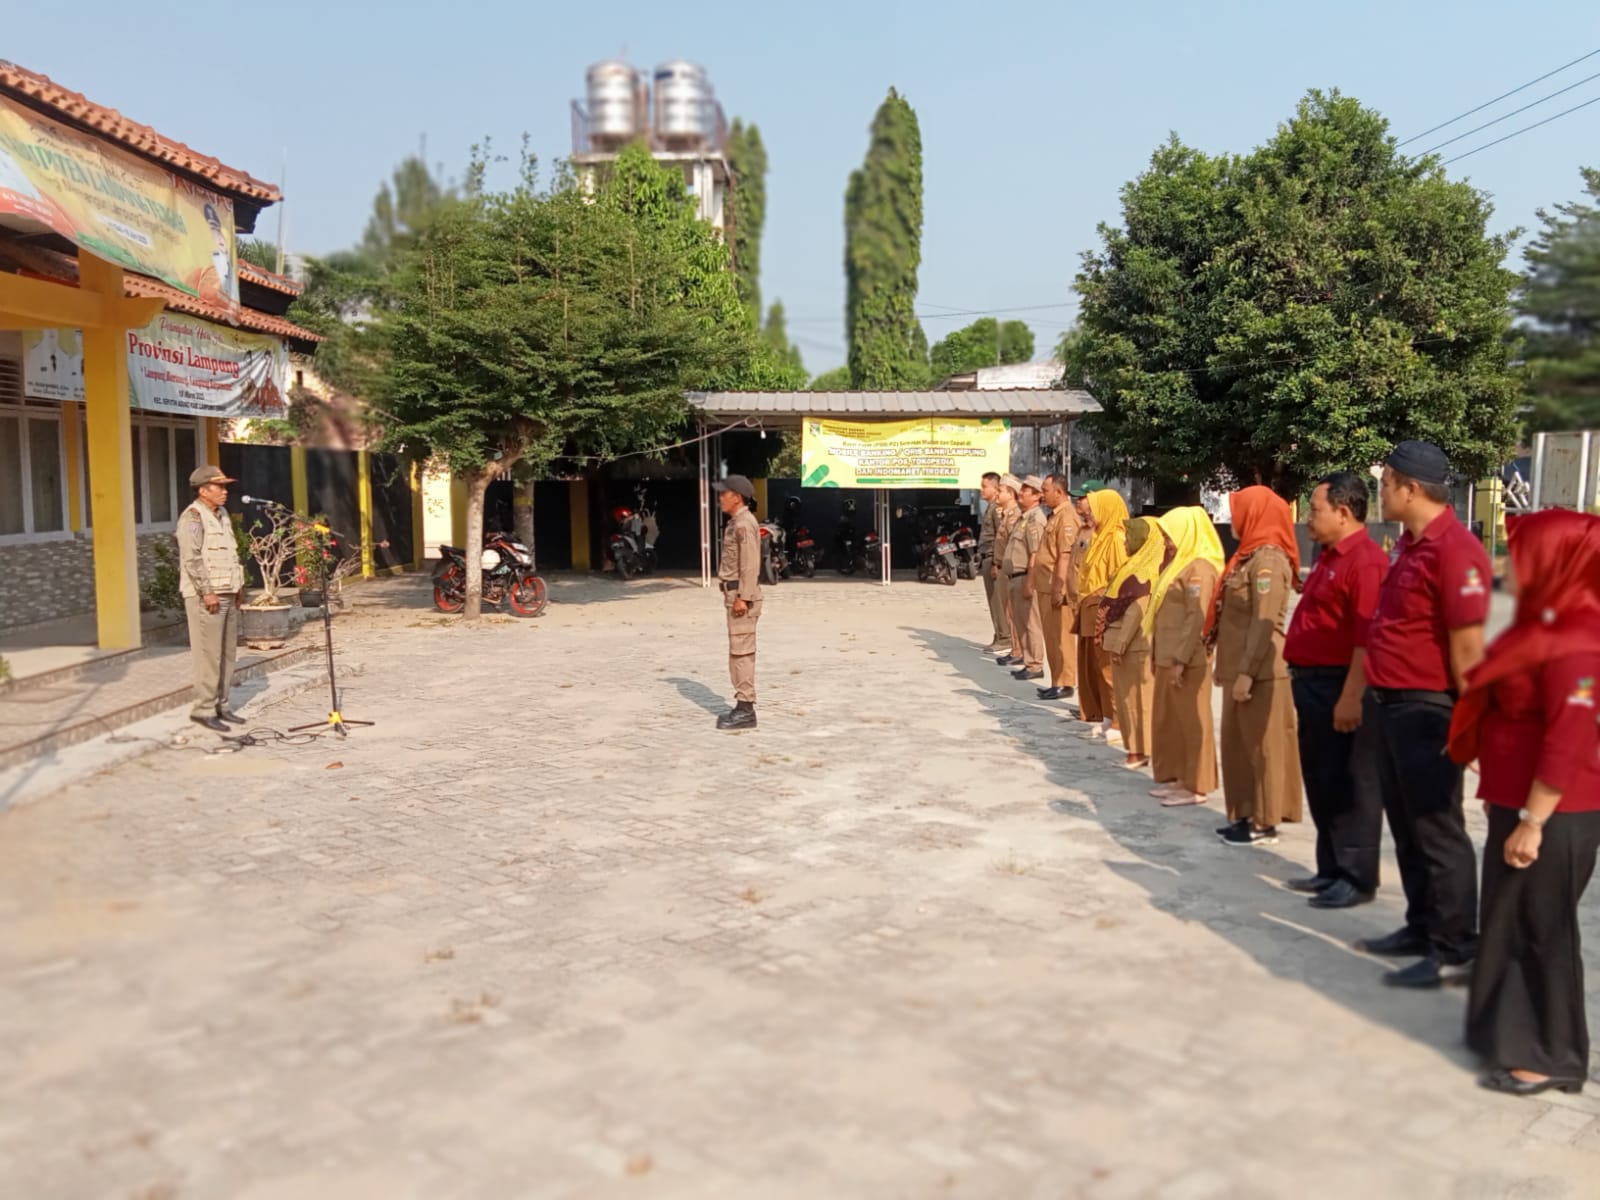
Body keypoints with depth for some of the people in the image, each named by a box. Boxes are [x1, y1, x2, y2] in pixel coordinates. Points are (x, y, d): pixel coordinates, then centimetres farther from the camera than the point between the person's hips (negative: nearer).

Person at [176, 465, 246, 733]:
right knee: (208, 655, -7)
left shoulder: (222, 515, 17)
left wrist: (237, 588, 17)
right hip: (206, 597, -9)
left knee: (227, 653, 10)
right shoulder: (193, 517, -10)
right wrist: (207, 592, -20)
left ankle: (221, 705, 18)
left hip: (227, 595, 9)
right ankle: (203, 709, -1)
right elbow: (191, 559, -17)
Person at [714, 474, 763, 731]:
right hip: (737, 595, 11)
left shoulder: (744, 524, -15)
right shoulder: (737, 523, 17)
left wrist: (743, 597, -24)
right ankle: (743, 707, 17)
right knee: (738, 651, 12)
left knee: (742, 651, -9)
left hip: (742, 595, -11)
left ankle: (745, 710, -7)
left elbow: (751, 564, -21)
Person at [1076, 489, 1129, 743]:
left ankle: (1118, 725, 4)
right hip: (1090, 613, 10)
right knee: (1091, 668, 12)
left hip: (1105, 615, -10)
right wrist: (1083, 605, 15)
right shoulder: (1099, 538, 16)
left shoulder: (1117, 539, -14)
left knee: (1107, 670, -4)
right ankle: (1102, 720, 20)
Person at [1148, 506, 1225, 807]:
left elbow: (1197, 620, -21)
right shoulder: (1182, 563, 16)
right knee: (1169, 721, 15)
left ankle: (1196, 786, 6)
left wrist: (1180, 660, -22)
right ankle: (1176, 777, 24)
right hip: (1169, 657, 10)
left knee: (1191, 723, -1)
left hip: (1187, 661, -10)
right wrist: (1158, 654, 17)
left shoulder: (1200, 568, -15)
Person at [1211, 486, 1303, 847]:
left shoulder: (1268, 559, -15)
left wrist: (1246, 672, -22)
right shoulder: (1249, 556, 15)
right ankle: (1247, 815, 22)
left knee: (1261, 745, -1)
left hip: (1258, 672, -9)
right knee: (1240, 744, 13)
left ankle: (1265, 823, 6)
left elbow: (1264, 623, -20)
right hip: (1240, 668, 9)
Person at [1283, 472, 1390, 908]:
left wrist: (1351, 697, -25)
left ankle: (1357, 878, 9)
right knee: (1321, 782, 16)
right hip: (1313, 682, 10)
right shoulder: (1331, 557, 15)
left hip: (1339, 686, -10)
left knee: (1346, 784, -1)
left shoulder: (1366, 562, -18)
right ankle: (1332, 869, 26)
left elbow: (1367, 638, -23)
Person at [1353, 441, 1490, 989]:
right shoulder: (1409, 544, 12)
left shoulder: (1454, 550, -18)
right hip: (1389, 703, 10)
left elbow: (1467, 646, -20)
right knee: (1406, 826, 17)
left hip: (1425, 709, -10)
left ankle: (1455, 951, 10)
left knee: (1436, 831, -1)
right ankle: (1422, 927, 30)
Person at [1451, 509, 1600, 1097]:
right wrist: (1506, 804, 21)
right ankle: (1510, 1032, 31)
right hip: (1519, 806, 10)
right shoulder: (1544, 628, 10)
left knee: (1542, 932, 3)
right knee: (1509, 925, 17)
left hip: (1552, 818, -10)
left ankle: (1551, 1057, 17)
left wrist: (1533, 822, -22)